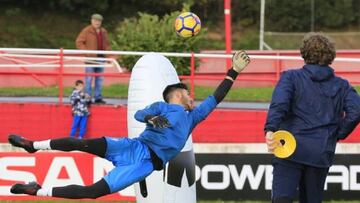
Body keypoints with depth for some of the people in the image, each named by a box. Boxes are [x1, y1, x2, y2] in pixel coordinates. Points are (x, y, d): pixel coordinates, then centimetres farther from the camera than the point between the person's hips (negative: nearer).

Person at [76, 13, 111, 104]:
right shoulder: (87, 31, -3)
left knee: (100, 79, 8)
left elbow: (107, 45, 21)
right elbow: (79, 42, -6)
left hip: (100, 58, 6)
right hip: (90, 58, -6)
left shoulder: (104, 32, 15)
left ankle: (98, 98, 14)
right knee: (89, 79, -5)